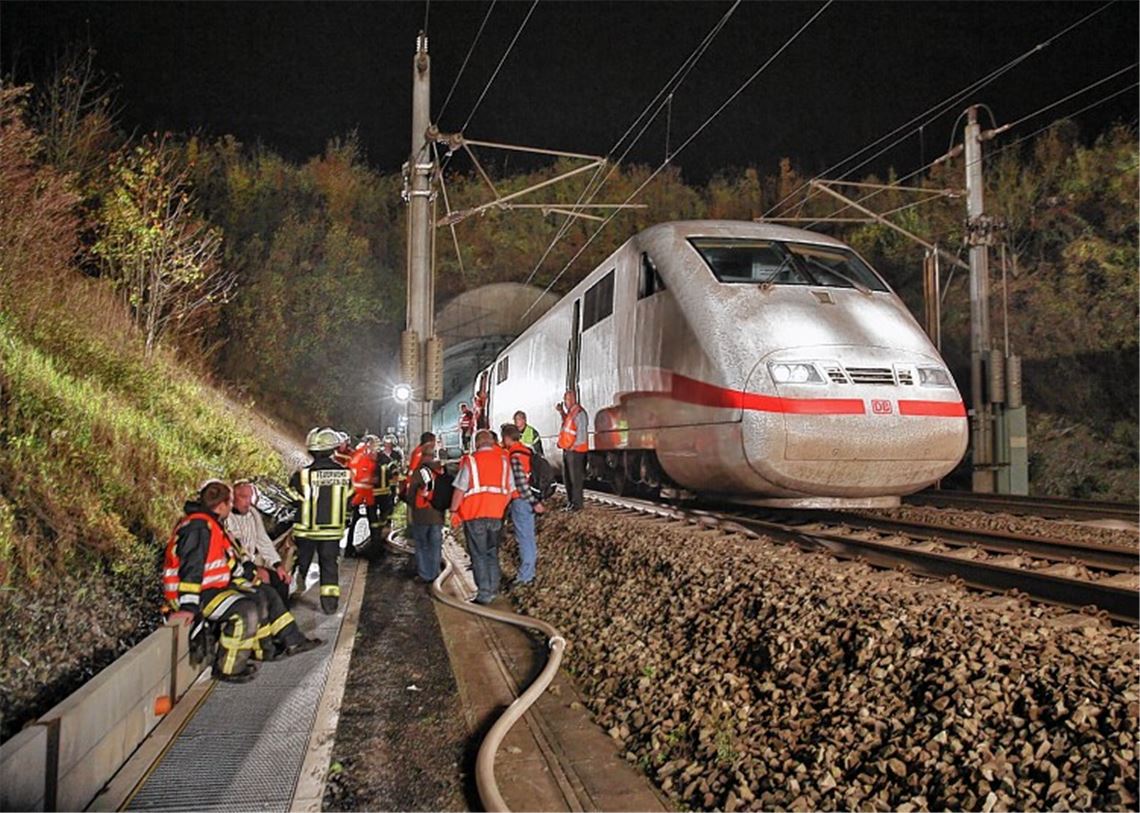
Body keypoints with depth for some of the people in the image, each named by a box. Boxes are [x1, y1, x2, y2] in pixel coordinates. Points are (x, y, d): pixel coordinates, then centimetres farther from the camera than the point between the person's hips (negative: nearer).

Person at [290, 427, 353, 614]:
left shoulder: (303, 475, -18)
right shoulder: (345, 474, -8)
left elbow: (294, 498, -7)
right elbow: (347, 501, 3)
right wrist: (345, 523, 16)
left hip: (306, 530, -2)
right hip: (333, 530, 2)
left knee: (303, 560, 21)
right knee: (329, 564, 11)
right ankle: (330, 603, 10)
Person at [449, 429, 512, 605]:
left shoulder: (471, 461, -7)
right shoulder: (504, 460, 5)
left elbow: (459, 489, -8)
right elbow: (509, 490, 9)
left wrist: (454, 511, 2)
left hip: (475, 515, -4)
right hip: (496, 514, 4)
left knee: (479, 555, 3)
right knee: (492, 553, 15)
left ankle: (484, 594, 1)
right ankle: (493, 590, 20)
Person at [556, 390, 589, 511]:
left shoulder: (579, 413, -15)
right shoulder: (570, 412, 14)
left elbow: (581, 433, -20)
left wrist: (572, 446, -20)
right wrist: (561, 412, 24)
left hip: (575, 450, -10)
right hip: (567, 450, 10)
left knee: (576, 478, -5)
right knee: (567, 477, 15)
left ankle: (576, 504, 0)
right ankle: (570, 502, 24)